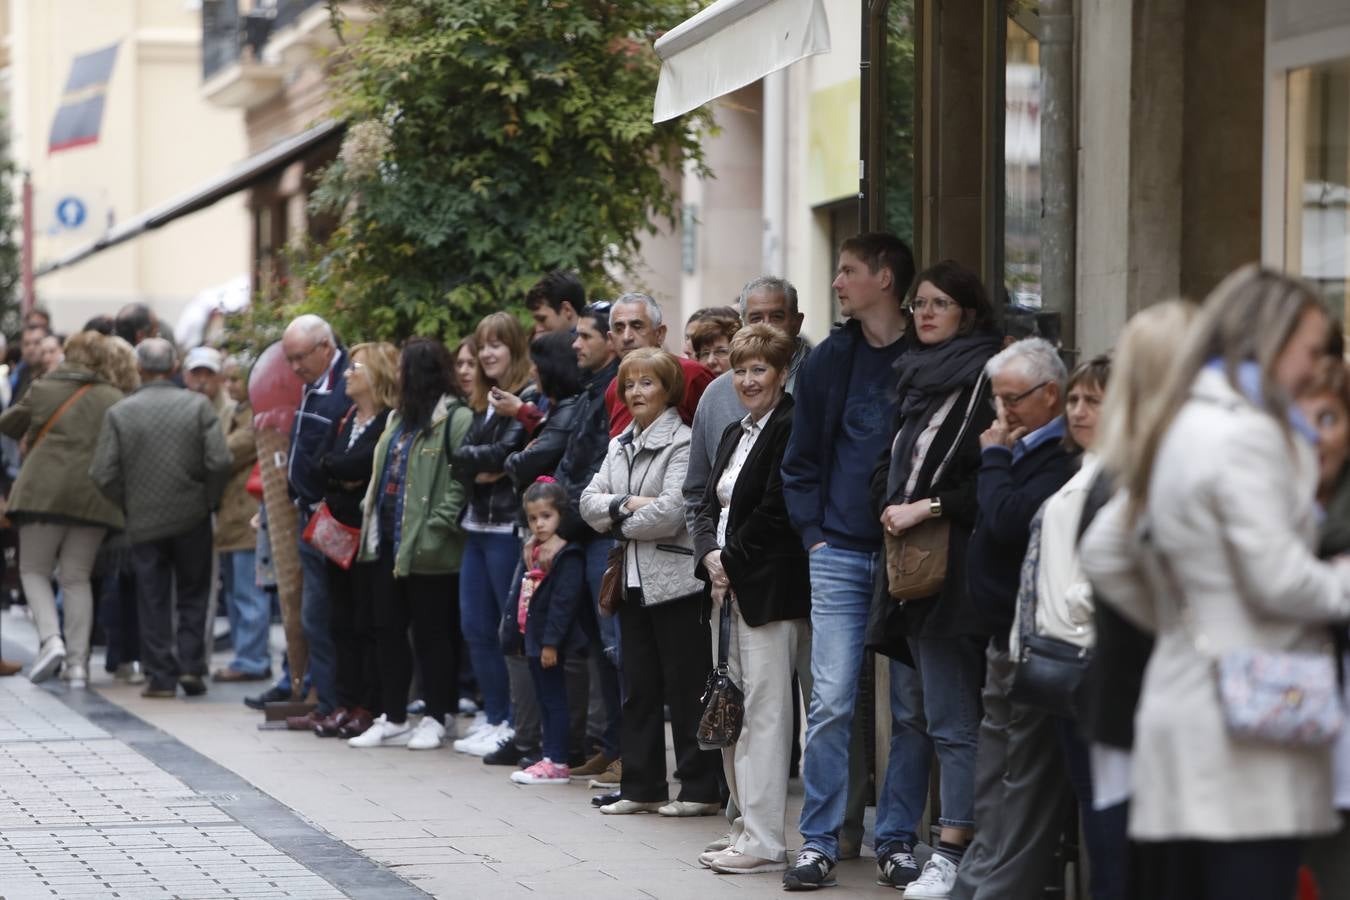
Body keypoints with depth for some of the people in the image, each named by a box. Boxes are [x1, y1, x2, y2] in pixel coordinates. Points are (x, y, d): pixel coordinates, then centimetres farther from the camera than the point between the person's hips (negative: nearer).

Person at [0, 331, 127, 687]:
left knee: (34, 569, 12)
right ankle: (78, 662, 4)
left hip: (44, 492, -2)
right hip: (93, 496, 2)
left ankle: (50, 638, -11)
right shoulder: (115, 400, 3)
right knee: (77, 577, 10)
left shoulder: (42, 390, 1)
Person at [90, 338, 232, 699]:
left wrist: (128, 505, 6)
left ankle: (161, 676, 7)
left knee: (153, 602, 8)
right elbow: (219, 461, -13)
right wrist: (208, 500, 1)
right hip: (192, 519, 0)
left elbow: (103, 474, -9)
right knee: (193, 597, 14)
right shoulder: (197, 405, -6)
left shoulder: (119, 412, -6)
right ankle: (191, 665, 5)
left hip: (144, 520, 0)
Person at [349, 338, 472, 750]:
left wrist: (438, 526, -22)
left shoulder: (456, 419, -12)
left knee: (431, 632, -1)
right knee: (388, 629, 10)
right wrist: (370, 512, 14)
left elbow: (463, 480, -18)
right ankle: (393, 720, 17)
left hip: (426, 547, -9)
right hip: (389, 540, 9)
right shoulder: (400, 418, 18)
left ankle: (435, 721, 7)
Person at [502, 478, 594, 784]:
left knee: (553, 698, -5)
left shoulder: (568, 557, -14)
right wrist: (512, 631, 17)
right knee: (544, 699, 13)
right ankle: (550, 757, 19)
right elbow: (518, 594, 19)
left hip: (550, 643, -9)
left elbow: (563, 602, -20)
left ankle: (557, 763, -2)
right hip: (532, 638, 9)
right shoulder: (532, 552, 13)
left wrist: (551, 642, -22)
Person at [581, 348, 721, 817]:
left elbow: (671, 512, -19)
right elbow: (589, 501, 7)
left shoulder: (683, 443, -10)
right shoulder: (620, 445, 15)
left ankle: (701, 789, 3)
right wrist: (626, 505, -11)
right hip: (634, 581, 8)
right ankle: (642, 787, 17)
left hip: (676, 580, -8)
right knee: (639, 689, 11)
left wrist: (621, 524, -5)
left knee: (686, 689, -3)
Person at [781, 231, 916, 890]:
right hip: (840, 555, 2)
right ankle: (820, 842, -2)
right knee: (832, 700, -5)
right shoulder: (830, 360, 8)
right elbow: (801, 458, 14)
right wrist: (813, 531, 4)